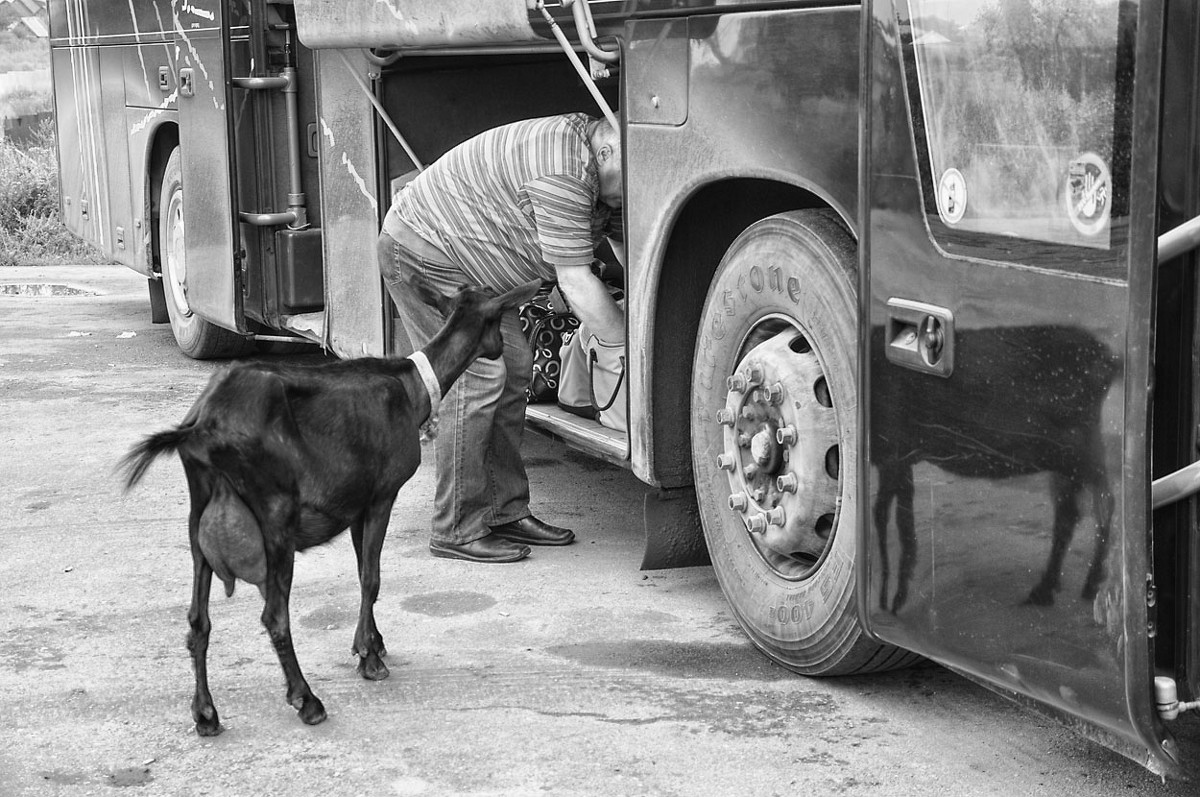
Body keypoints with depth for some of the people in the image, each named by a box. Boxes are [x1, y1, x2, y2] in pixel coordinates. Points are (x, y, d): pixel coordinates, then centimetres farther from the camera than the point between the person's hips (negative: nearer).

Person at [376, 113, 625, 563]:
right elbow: (576, 283, -30)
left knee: (513, 368, 7)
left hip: (468, 260, 10)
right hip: (423, 256, -10)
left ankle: (505, 513, 12)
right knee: (476, 376, -14)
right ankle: (457, 531, -7)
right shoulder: (563, 170, -31)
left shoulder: (605, 176, 1)